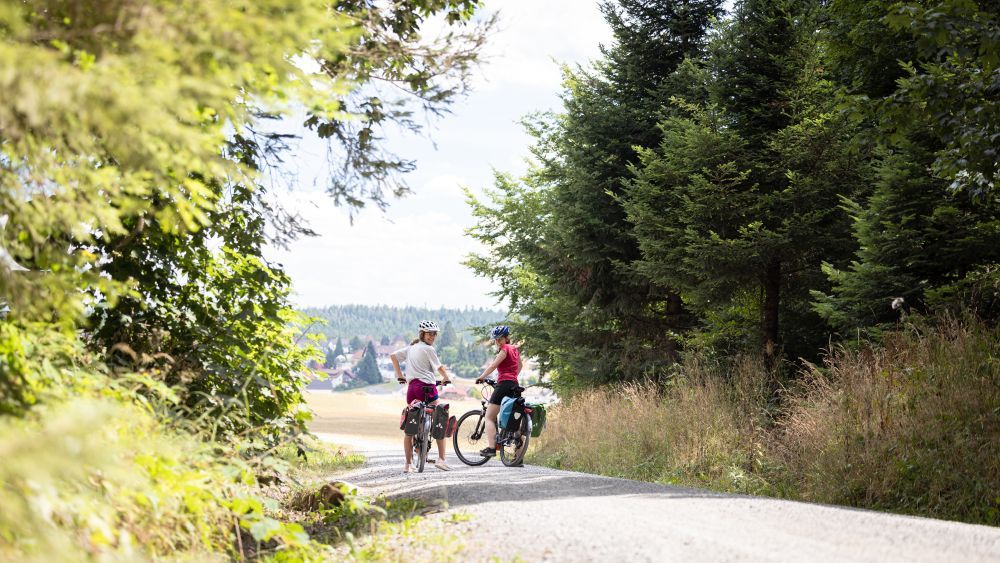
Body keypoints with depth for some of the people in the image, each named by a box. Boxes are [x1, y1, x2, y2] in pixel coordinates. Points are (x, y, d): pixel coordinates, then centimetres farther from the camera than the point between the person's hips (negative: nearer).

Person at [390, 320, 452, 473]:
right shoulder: (428, 349, -3)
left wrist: (399, 375, 22)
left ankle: (408, 464, 8)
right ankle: (441, 459, -5)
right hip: (426, 387, -6)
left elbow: (393, 355, 21)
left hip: (411, 386, 6)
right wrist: (446, 378, 17)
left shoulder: (410, 347, 16)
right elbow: (439, 367, -1)